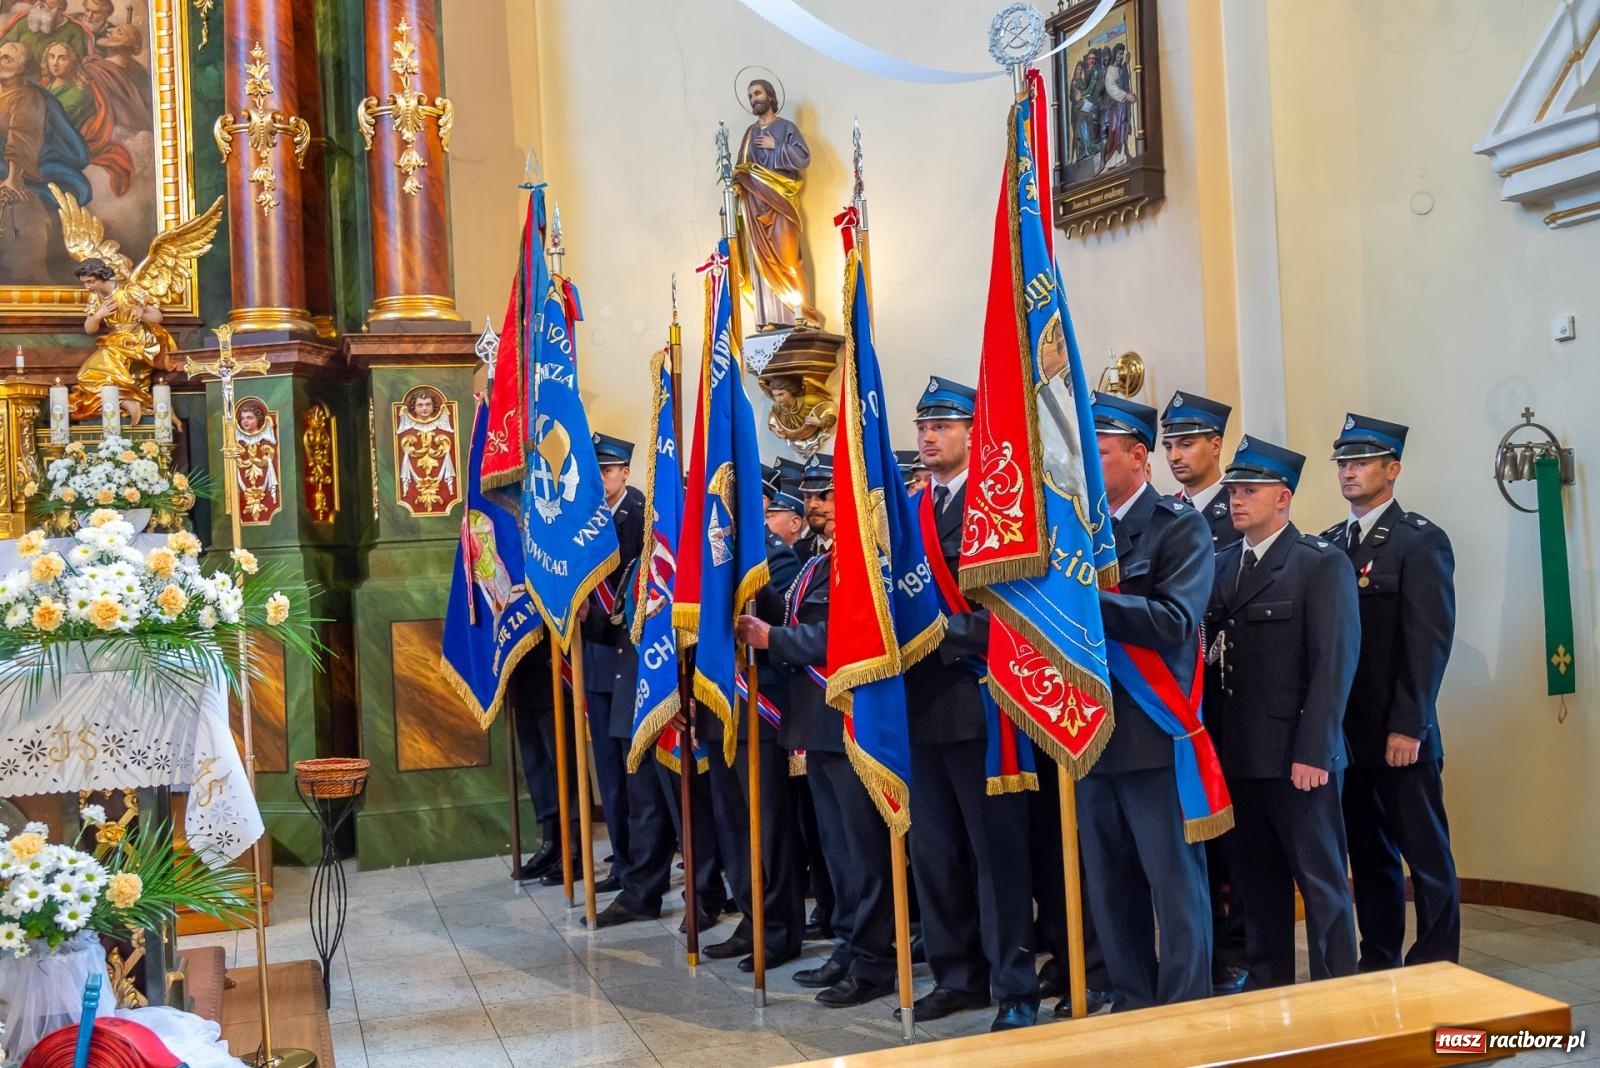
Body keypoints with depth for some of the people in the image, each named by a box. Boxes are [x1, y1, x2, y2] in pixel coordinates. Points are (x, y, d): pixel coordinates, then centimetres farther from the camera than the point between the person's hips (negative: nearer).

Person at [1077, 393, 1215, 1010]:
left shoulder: (1181, 527, -6)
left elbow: (1174, 619, -19)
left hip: (1156, 735, -6)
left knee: (1175, 884, 2)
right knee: (1109, 887, 13)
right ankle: (1131, 1007, 26)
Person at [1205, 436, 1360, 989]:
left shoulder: (1323, 564, -5)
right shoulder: (1222, 564, 13)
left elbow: (1334, 664, -12)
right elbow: (1213, 659, 10)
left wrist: (1313, 752, -18)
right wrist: (1212, 742, 3)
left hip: (1297, 755, -5)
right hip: (1237, 754, 6)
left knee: (1320, 880, 4)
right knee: (1256, 880, 13)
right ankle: (1267, 985, 25)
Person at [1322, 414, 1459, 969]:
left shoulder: (1421, 540, -5)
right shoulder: (1329, 543, 13)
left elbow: (1429, 642, -12)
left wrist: (1407, 727, -17)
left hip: (1401, 733, -6)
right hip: (1346, 732, 6)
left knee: (1426, 855, 4)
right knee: (1369, 854, 13)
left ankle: (1435, 967, 14)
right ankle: (1379, 963, 23)